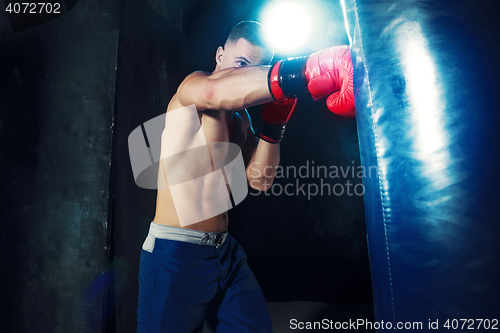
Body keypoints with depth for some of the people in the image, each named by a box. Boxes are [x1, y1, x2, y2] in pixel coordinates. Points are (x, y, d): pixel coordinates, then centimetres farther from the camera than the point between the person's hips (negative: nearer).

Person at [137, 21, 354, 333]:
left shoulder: (240, 117, 13)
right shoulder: (192, 84, -8)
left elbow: (259, 180, 4)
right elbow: (215, 91, -36)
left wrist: (273, 124, -7)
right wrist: (307, 72, -48)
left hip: (225, 252, 7)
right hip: (176, 252, -6)